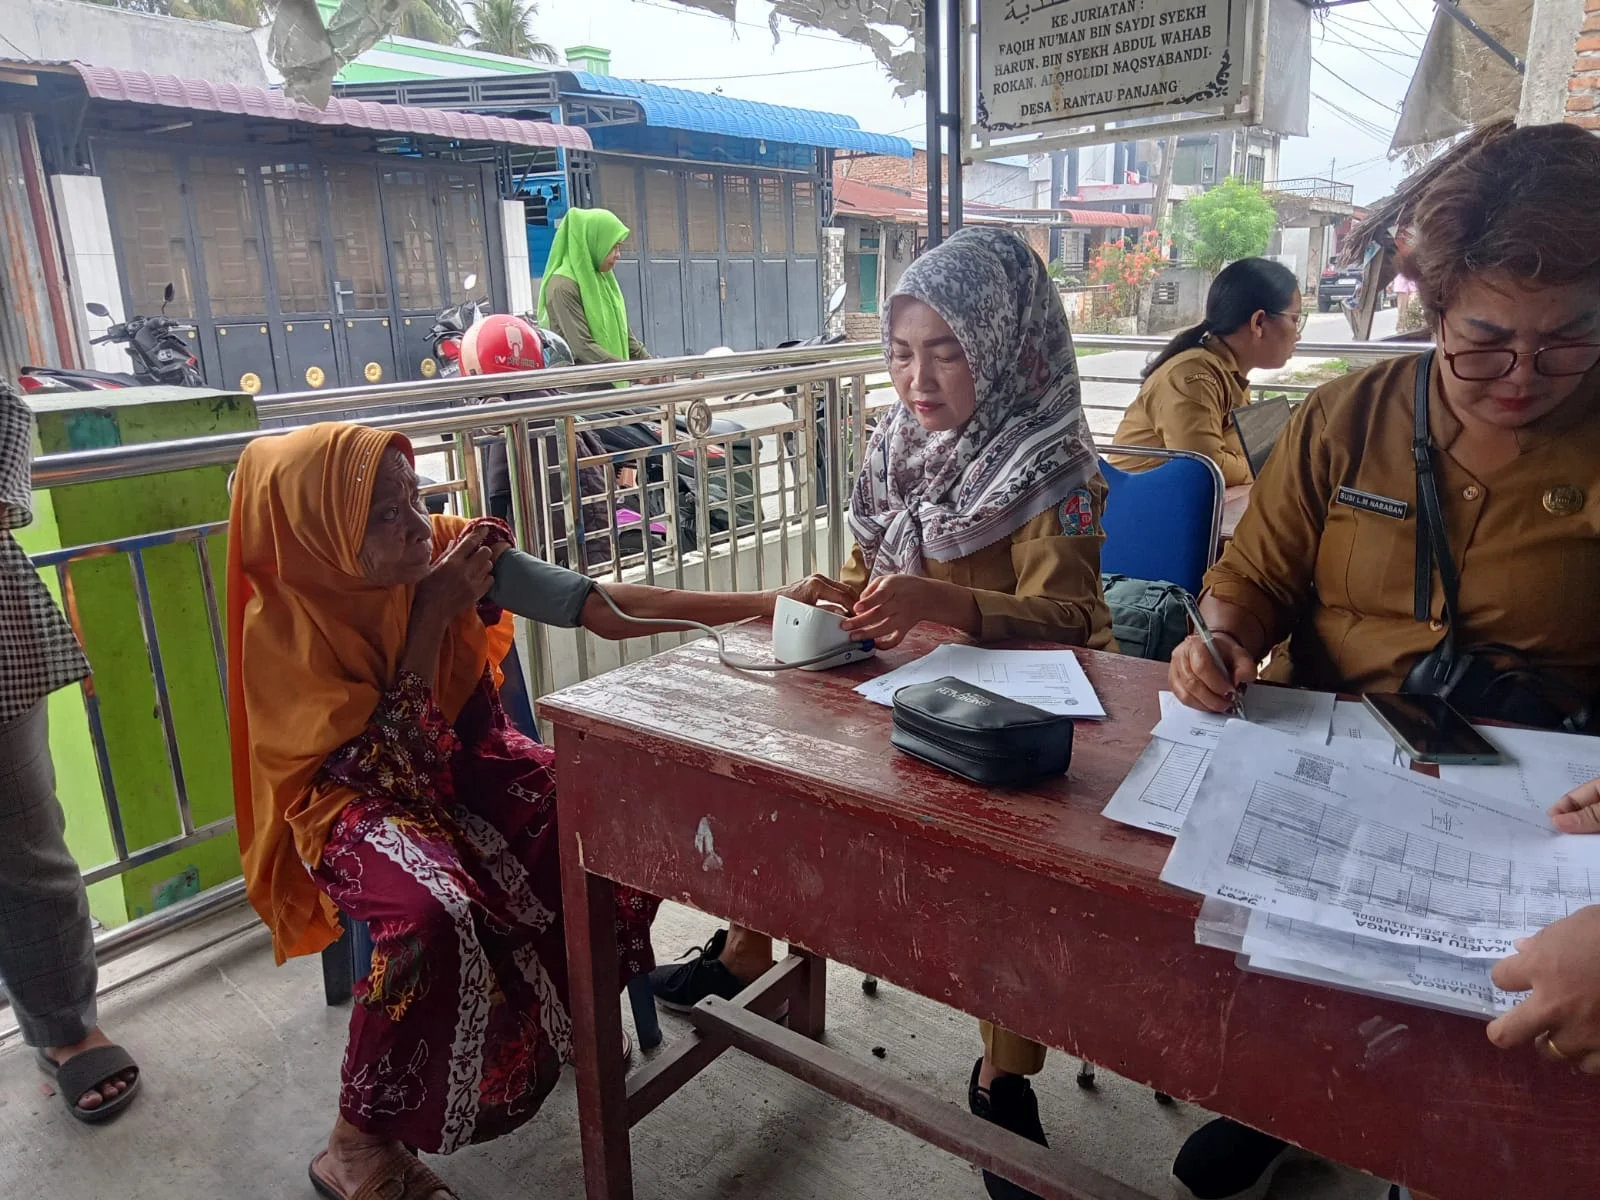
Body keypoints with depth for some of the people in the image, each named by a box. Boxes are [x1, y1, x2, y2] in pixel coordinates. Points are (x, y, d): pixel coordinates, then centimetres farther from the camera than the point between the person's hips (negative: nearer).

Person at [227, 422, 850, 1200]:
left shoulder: (448, 549, -14)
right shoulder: (281, 626, -21)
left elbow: (595, 605, -19)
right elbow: (385, 759, -23)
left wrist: (765, 604, -26)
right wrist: (431, 616, -28)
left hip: (467, 760, 5)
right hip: (357, 802, -4)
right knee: (434, 914, -35)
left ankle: (574, 1008, 12)